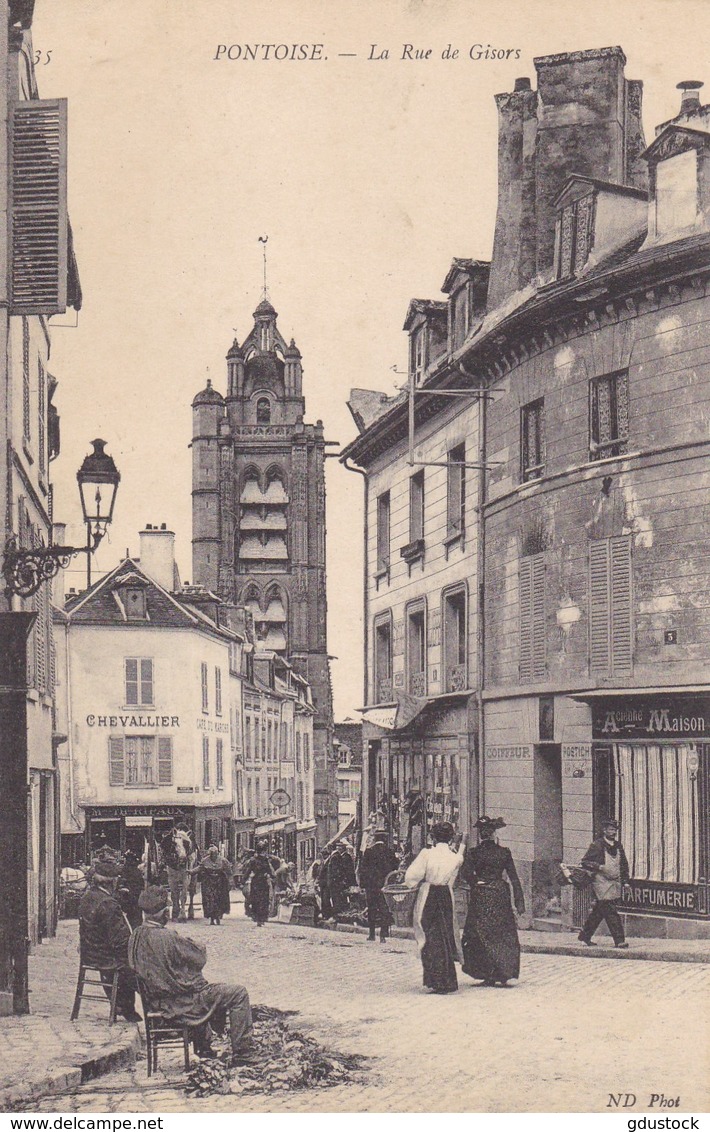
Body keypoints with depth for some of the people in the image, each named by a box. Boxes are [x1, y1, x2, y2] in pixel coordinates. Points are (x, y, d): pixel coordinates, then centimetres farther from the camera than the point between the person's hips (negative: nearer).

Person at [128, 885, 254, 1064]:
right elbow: (200, 958, -18)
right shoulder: (167, 937, -28)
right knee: (239, 994, 1)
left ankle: (203, 1047, 46)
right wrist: (190, 943, 4)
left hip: (157, 1002, 9)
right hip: (183, 1002, -9)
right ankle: (241, 1054, 5)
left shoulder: (136, 936, -3)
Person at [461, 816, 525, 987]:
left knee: (482, 936, 5)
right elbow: (514, 878, 1)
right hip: (501, 897, 2)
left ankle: (488, 975, 0)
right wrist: (520, 902, 2)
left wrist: (476, 883, 0)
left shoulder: (473, 853, -4)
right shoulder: (504, 853, 1)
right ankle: (503, 974, 6)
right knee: (503, 935, 10)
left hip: (480, 898, -1)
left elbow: (466, 873, -19)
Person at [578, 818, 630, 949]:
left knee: (598, 912, 13)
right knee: (611, 913, -12)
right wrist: (599, 867, -21)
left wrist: (625, 880, 15)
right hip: (602, 883, -7)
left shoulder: (618, 846, 13)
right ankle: (619, 940, -12)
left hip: (615, 884, 7)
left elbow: (624, 864, 23)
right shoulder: (597, 845, -8)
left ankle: (585, 936, 25)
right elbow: (585, 862, -8)